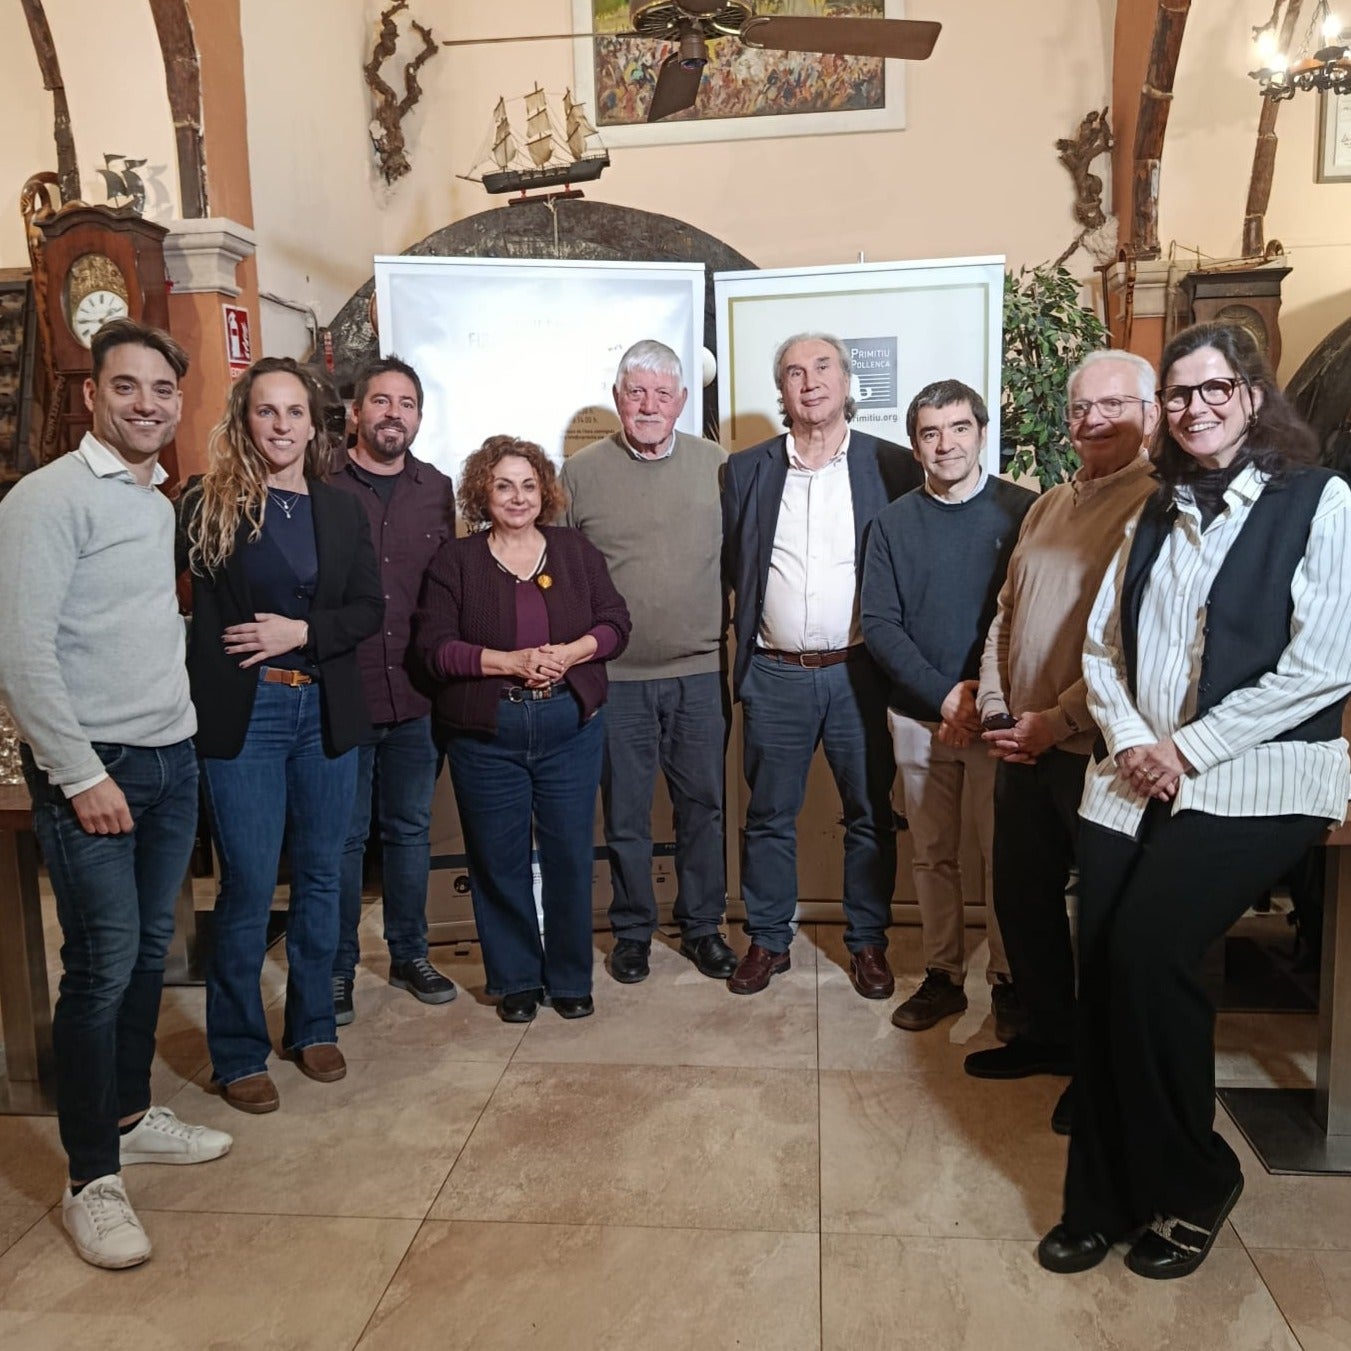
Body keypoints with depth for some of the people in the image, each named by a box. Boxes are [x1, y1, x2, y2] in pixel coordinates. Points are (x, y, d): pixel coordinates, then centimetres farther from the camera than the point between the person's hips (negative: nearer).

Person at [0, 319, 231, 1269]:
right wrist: (82, 774, -17)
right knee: (104, 963, -4)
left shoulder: (162, 503, 14)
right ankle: (92, 1180, 10)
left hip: (172, 758, 7)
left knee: (151, 949, 14)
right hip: (92, 768, -7)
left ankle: (131, 1116, 31)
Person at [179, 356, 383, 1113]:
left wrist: (301, 632, -11)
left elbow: (371, 609, 3)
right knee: (250, 886, 1)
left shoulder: (342, 511, 7)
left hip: (327, 710, 4)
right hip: (243, 712, -4)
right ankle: (239, 1052, 19)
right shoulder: (211, 504, -4)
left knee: (320, 875, 13)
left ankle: (313, 1027, 30)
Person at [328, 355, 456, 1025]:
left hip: (416, 695, 4)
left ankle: (410, 955, 31)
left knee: (409, 829, 15)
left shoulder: (437, 489, 7)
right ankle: (337, 969, 23)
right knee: (343, 837, 7)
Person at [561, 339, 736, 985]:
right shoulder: (581, 472, 0)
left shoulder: (717, 466, 3)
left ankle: (702, 926, 28)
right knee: (624, 814, 10)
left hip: (701, 672, 1)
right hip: (615, 675, -1)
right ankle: (632, 929, 28)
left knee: (703, 806, 11)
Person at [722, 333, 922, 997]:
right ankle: (768, 940, 26)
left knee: (870, 813, 10)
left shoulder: (891, 465, 1)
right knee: (769, 815, 10)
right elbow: (728, 563, 12)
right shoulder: (745, 470, 5)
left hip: (860, 671, -1)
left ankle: (868, 942, 27)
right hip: (774, 674, 1)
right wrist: (749, 625, 4)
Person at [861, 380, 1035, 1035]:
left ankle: (1007, 980, 19)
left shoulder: (1022, 511, -2)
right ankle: (942, 976, 24)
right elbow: (879, 624, -1)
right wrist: (944, 694, -11)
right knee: (933, 855, 11)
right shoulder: (893, 522, 5)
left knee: (1004, 852, 3)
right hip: (919, 716, 2)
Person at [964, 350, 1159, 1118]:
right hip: (1023, 748, 7)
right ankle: (1049, 1034, 36)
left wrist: (1058, 720, -17)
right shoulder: (1049, 507, 14)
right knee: (1023, 900, 16)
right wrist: (996, 709, 3)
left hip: (1098, 751, -7)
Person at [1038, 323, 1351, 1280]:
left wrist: (1188, 748, -12)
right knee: (1103, 974, 0)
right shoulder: (1157, 516, 17)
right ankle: (1105, 1200, 17)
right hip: (1134, 781, 5)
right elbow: (1102, 645, 15)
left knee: (1147, 953, -18)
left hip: (1254, 780, -5)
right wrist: (1129, 740, -3)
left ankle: (1192, 1184, 8)